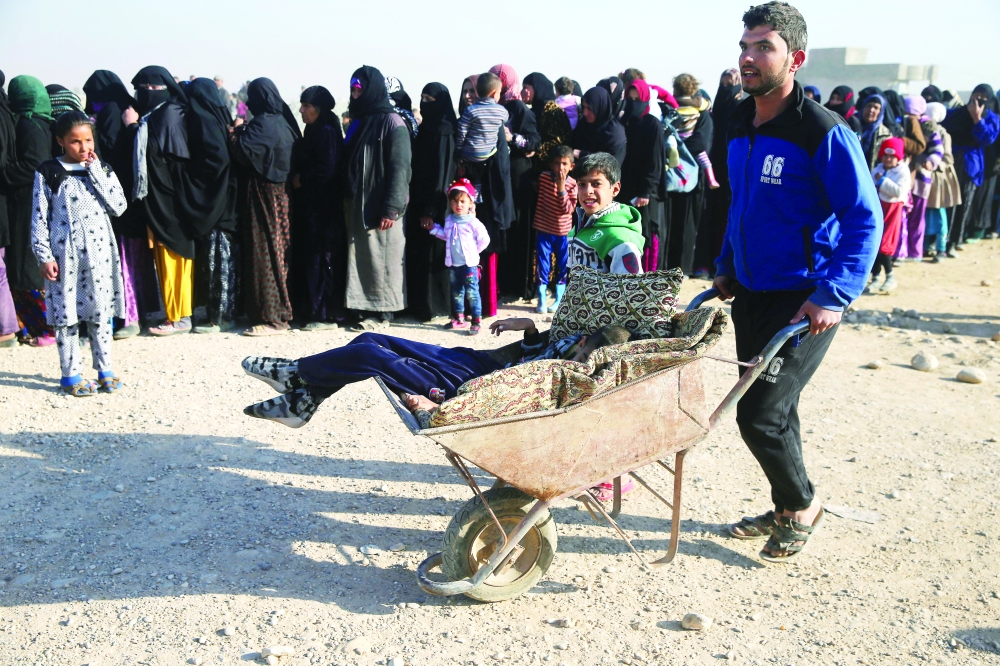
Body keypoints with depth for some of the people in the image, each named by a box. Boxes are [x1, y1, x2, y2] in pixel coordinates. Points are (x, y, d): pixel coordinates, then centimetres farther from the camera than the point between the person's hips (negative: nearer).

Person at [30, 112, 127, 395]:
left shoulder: (102, 170, 7)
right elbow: (40, 218, -1)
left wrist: (96, 172, -8)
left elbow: (119, 206, -6)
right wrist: (44, 257, -7)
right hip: (65, 252, -2)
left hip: (99, 250, 2)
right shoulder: (48, 173, -1)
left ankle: (104, 370, 18)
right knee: (66, 313, 3)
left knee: (101, 312, 7)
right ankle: (70, 374, 14)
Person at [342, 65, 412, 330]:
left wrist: (391, 208, -20)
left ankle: (382, 313, 8)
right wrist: (347, 200, 10)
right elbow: (349, 164, 17)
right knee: (362, 256, 9)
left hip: (379, 205, -7)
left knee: (382, 258, -1)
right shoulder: (358, 121, 15)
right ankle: (366, 307, 17)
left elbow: (400, 168, -14)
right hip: (357, 204, 7)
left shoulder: (392, 122, -9)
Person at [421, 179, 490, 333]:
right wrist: (433, 229, 14)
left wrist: (473, 251, -4)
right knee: (456, 292, 16)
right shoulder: (449, 220, 5)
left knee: (472, 293, -4)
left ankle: (476, 321, 1)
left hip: (469, 263, -6)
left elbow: (484, 240, -7)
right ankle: (459, 319, 27)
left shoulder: (472, 222, -12)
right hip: (453, 264, 6)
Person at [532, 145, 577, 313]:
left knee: (563, 267, 9)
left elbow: (569, 209, -17)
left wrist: (561, 188, -23)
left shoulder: (572, 184, -8)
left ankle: (559, 300, 21)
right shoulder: (544, 178, -6)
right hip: (544, 230, 0)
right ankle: (542, 301, 8)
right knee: (542, 266, 1)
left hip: (563, 232, 0)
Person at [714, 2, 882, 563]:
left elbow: (865, 219, -17)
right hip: (750, 293, 7)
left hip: (802, 300, -7)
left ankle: (803, 507, 19)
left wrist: (833, 295, -23)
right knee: (775, 409, 17)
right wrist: (727, 266, 17)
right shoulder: (741, 127, 7)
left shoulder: (824, 132, -16)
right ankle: (786, 511, 35)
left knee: (760, 414, -8)